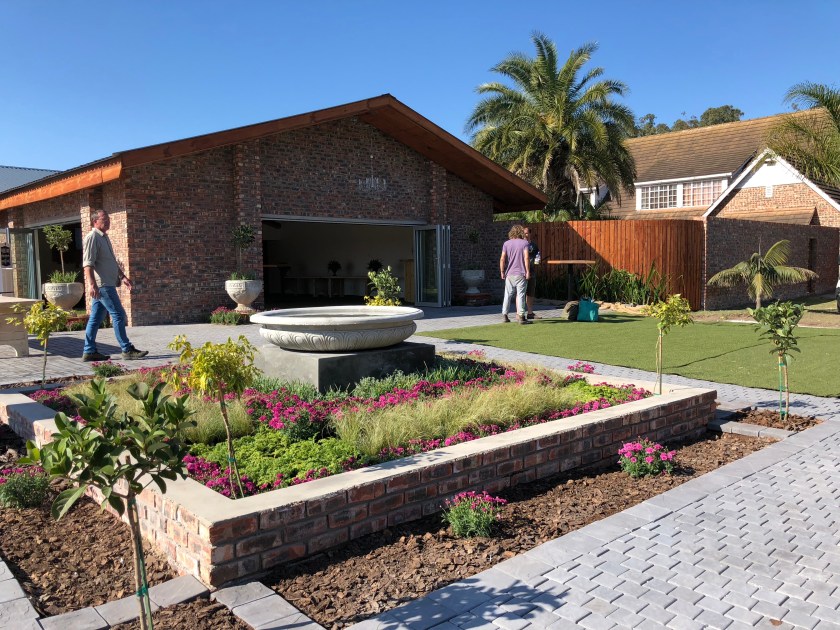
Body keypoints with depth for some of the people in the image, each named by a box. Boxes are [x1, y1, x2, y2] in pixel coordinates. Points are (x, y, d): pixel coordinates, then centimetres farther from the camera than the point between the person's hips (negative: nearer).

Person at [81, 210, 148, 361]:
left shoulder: (104, 237, 21)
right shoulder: (92, 237, -10)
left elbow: (112, 261, 29)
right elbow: (88, 263, -18)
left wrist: (123, 276, 21)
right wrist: (91, 284, -26)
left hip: (106, 283, 10)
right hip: (101, 284, -10)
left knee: (96, 318, 9)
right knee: (118, 315, -9)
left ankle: (89, 352, 13)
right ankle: (127, 350, -6)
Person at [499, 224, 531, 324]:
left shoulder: (506, 243, 5)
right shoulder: (524, 243, -3)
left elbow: (502, 259, 0)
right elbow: (526, 258, -12)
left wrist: (502, 271, 6)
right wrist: (528, 271, -9)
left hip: (509, 274, 3)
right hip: (521, 274, -3)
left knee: (508, 295, 12)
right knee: (520, 294, -2)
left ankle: (504, 314, 14)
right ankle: (521, 316, -4)